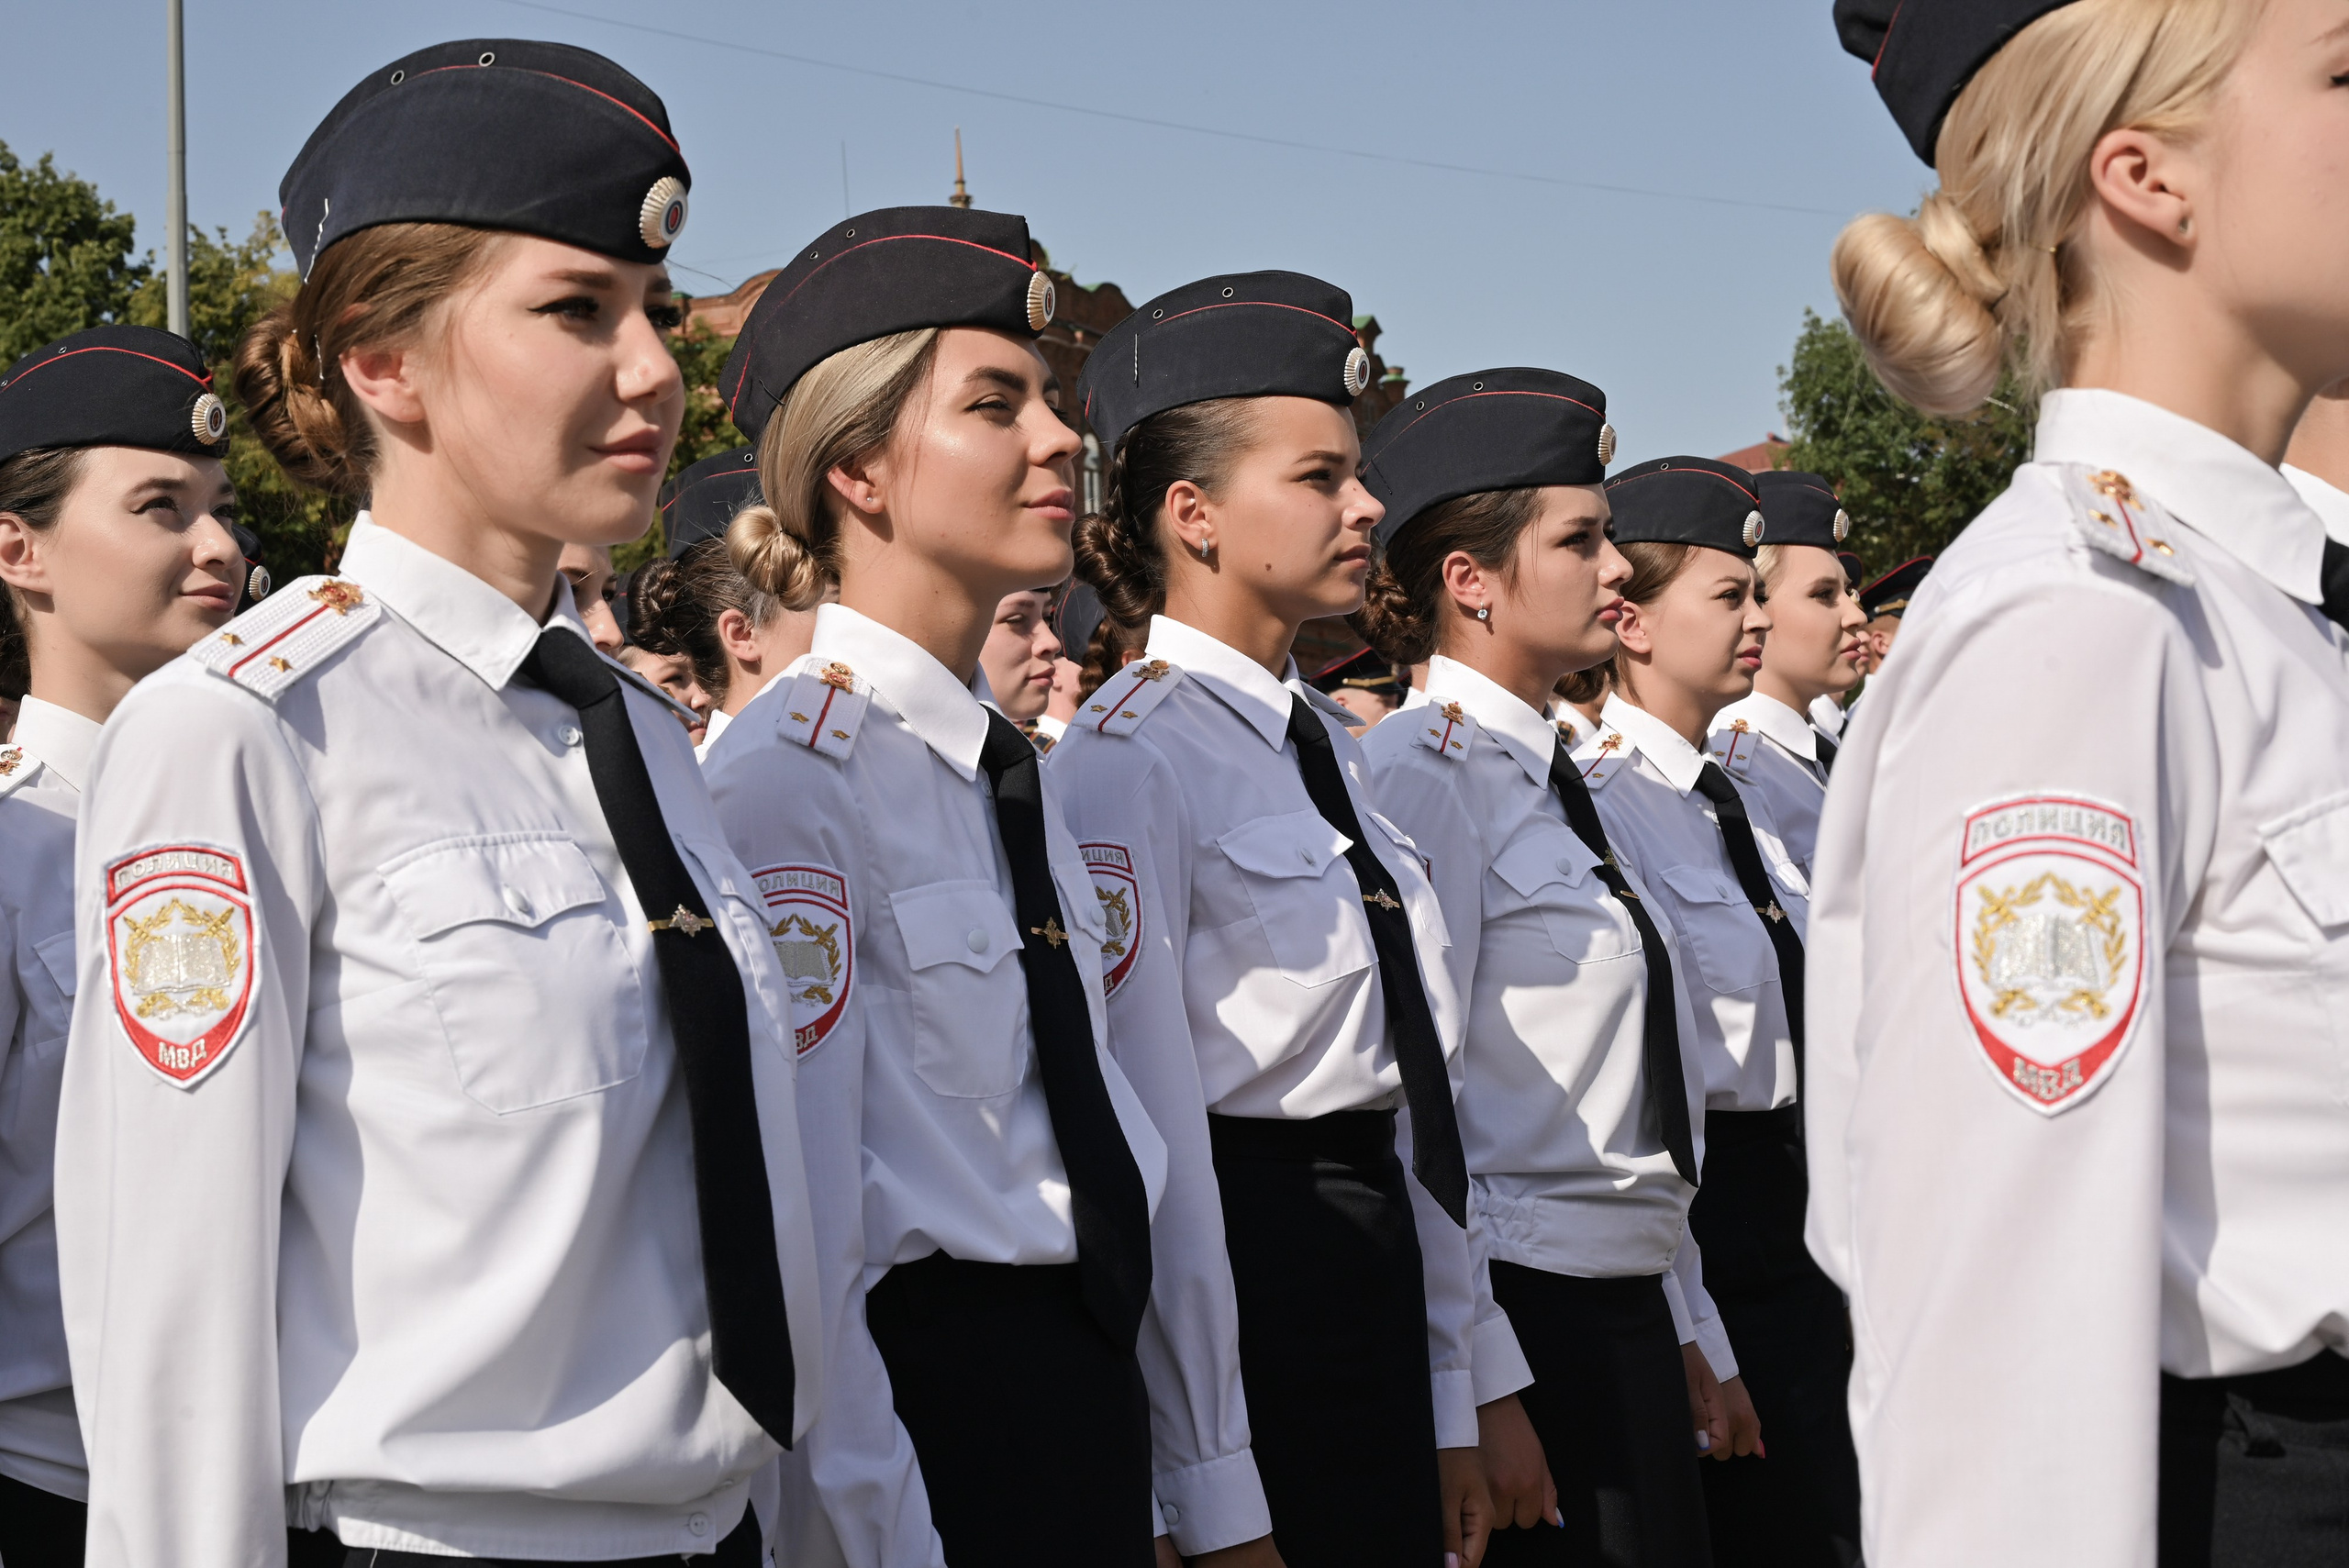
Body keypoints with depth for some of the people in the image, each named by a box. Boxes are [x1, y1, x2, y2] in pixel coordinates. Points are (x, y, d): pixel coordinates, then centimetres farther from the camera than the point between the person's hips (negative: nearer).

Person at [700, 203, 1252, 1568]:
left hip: (1093, 1397, 8)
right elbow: (791, 1247, -18)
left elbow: (1150, 1142, 12)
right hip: (922, 1399, -8)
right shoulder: (792, 777, -15)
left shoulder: (1022, 773, 11)